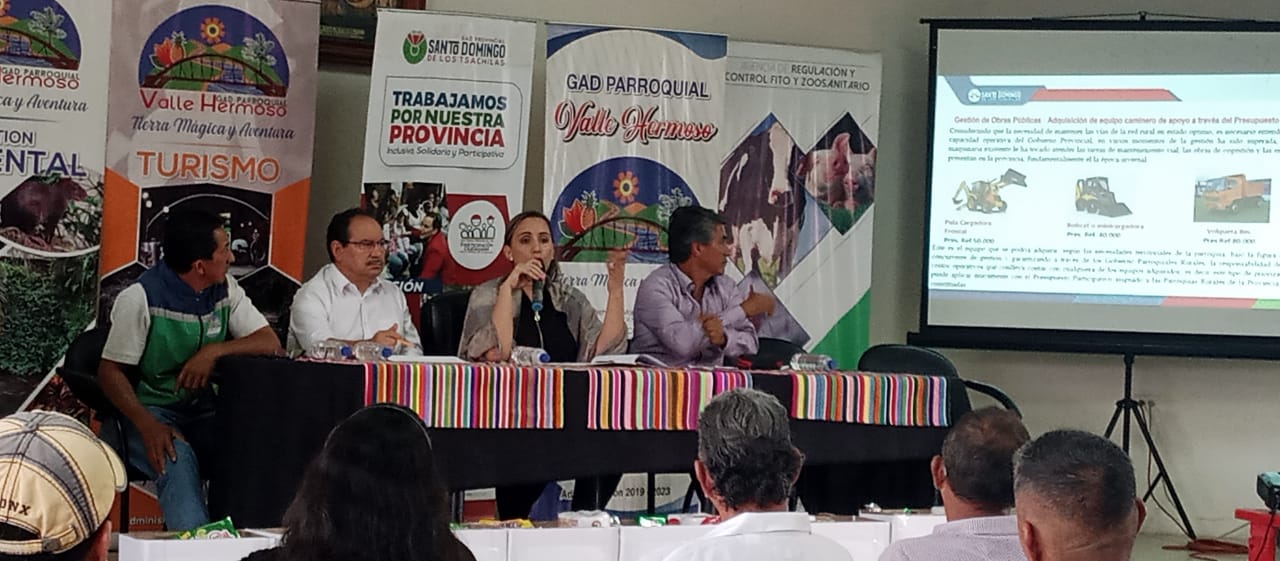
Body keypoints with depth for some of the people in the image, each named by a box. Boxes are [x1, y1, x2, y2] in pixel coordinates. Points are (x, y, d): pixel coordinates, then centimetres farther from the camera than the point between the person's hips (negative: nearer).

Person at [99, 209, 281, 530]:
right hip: (149, 408, -4)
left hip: (202, 411, 4)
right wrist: (147, 426, -28)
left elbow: (270, 342, -2)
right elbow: (110, 371, -11)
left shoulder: (225, 289, 4)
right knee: (177, 459, -36)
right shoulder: (141, 298, -12)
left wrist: (214, 350, -21)